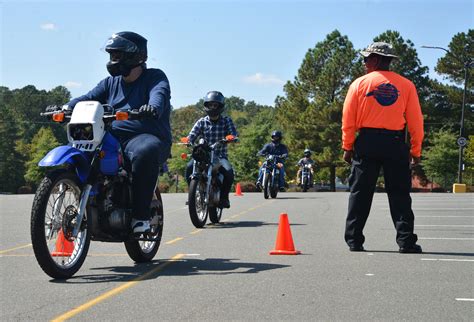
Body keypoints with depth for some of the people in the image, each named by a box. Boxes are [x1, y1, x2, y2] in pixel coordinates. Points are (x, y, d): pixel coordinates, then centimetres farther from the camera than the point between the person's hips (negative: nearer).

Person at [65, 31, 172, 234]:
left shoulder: (155, 77, 4)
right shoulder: (111, 82, 24)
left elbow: (160, 94, -18)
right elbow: (89, 98, 12)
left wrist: (153, 107, -42)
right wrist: (68, 107, -9)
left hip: (145, 136, -6)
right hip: (112, 137, 6)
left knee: (145, 152, -40)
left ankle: (140, 216, -31)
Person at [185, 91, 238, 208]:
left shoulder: (226, 121, 3)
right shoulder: (201, 122, 5)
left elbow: (234, 134, -10)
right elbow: (191, 136, -4)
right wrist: (188, 141, -27)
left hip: (220, 156, -1)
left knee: (229, 171, -30)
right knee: (189, 167, -28)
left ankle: (224, 196, -7)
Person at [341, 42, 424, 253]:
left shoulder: (359, 84, 2)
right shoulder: (406, 85, 4)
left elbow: (348, 119, 0)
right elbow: (416, 121, 2)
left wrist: (348, 147, 6)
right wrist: (416, 150, 8)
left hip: (367, 141, 0)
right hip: (396, 143, 0)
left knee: (360, 192, 6)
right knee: (399, 193, 5)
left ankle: (354, 240, 7)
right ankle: (406, 241, 1)